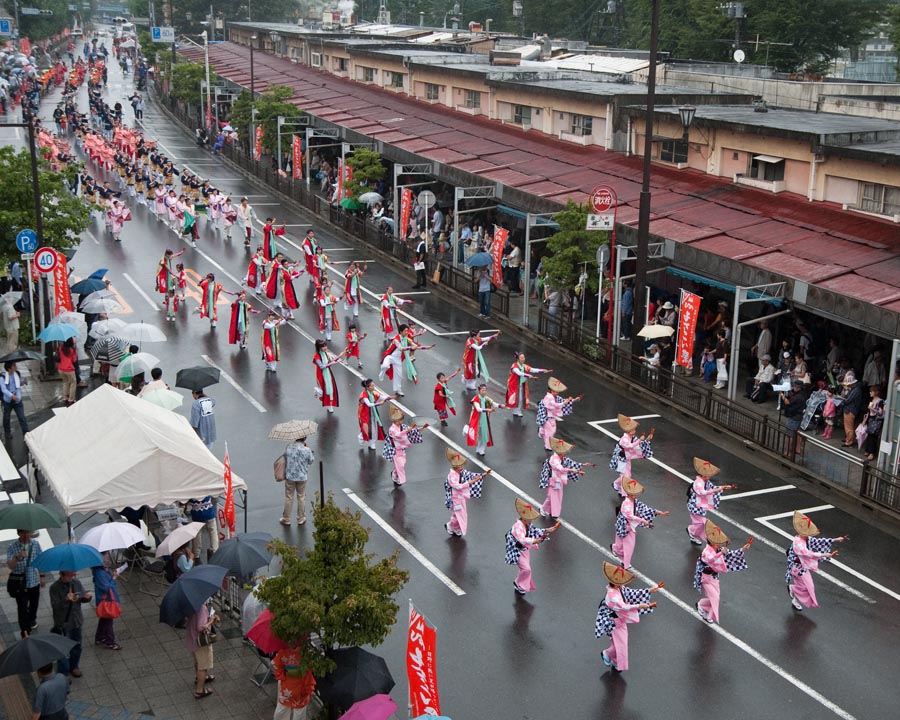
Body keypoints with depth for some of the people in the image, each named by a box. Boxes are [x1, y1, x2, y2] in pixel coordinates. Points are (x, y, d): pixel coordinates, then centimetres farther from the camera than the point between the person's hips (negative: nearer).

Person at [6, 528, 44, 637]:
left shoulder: (36, 544, -5)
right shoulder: (12, 547, -15)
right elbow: (10, 566, -22)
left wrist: (41, 576, 10)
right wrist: (17, 557, -39)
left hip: (34, 580, 4)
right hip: (20, 583, -4)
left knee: (34, 603, 21)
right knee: (22, 607, -4)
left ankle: (32, 620, 50)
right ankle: (25, 632, 4)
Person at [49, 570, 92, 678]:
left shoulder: (77, 583, -3)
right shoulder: (55, 588, -17)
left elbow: (83, 599, 6)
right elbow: (55, 605, -23)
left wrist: (87, 597, -18)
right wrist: (66, 600, -40)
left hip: (76, 621, 5)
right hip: (63, 624, -5)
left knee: (77, 646, 20)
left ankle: (73, 666, 42)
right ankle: (63, 674, 15)